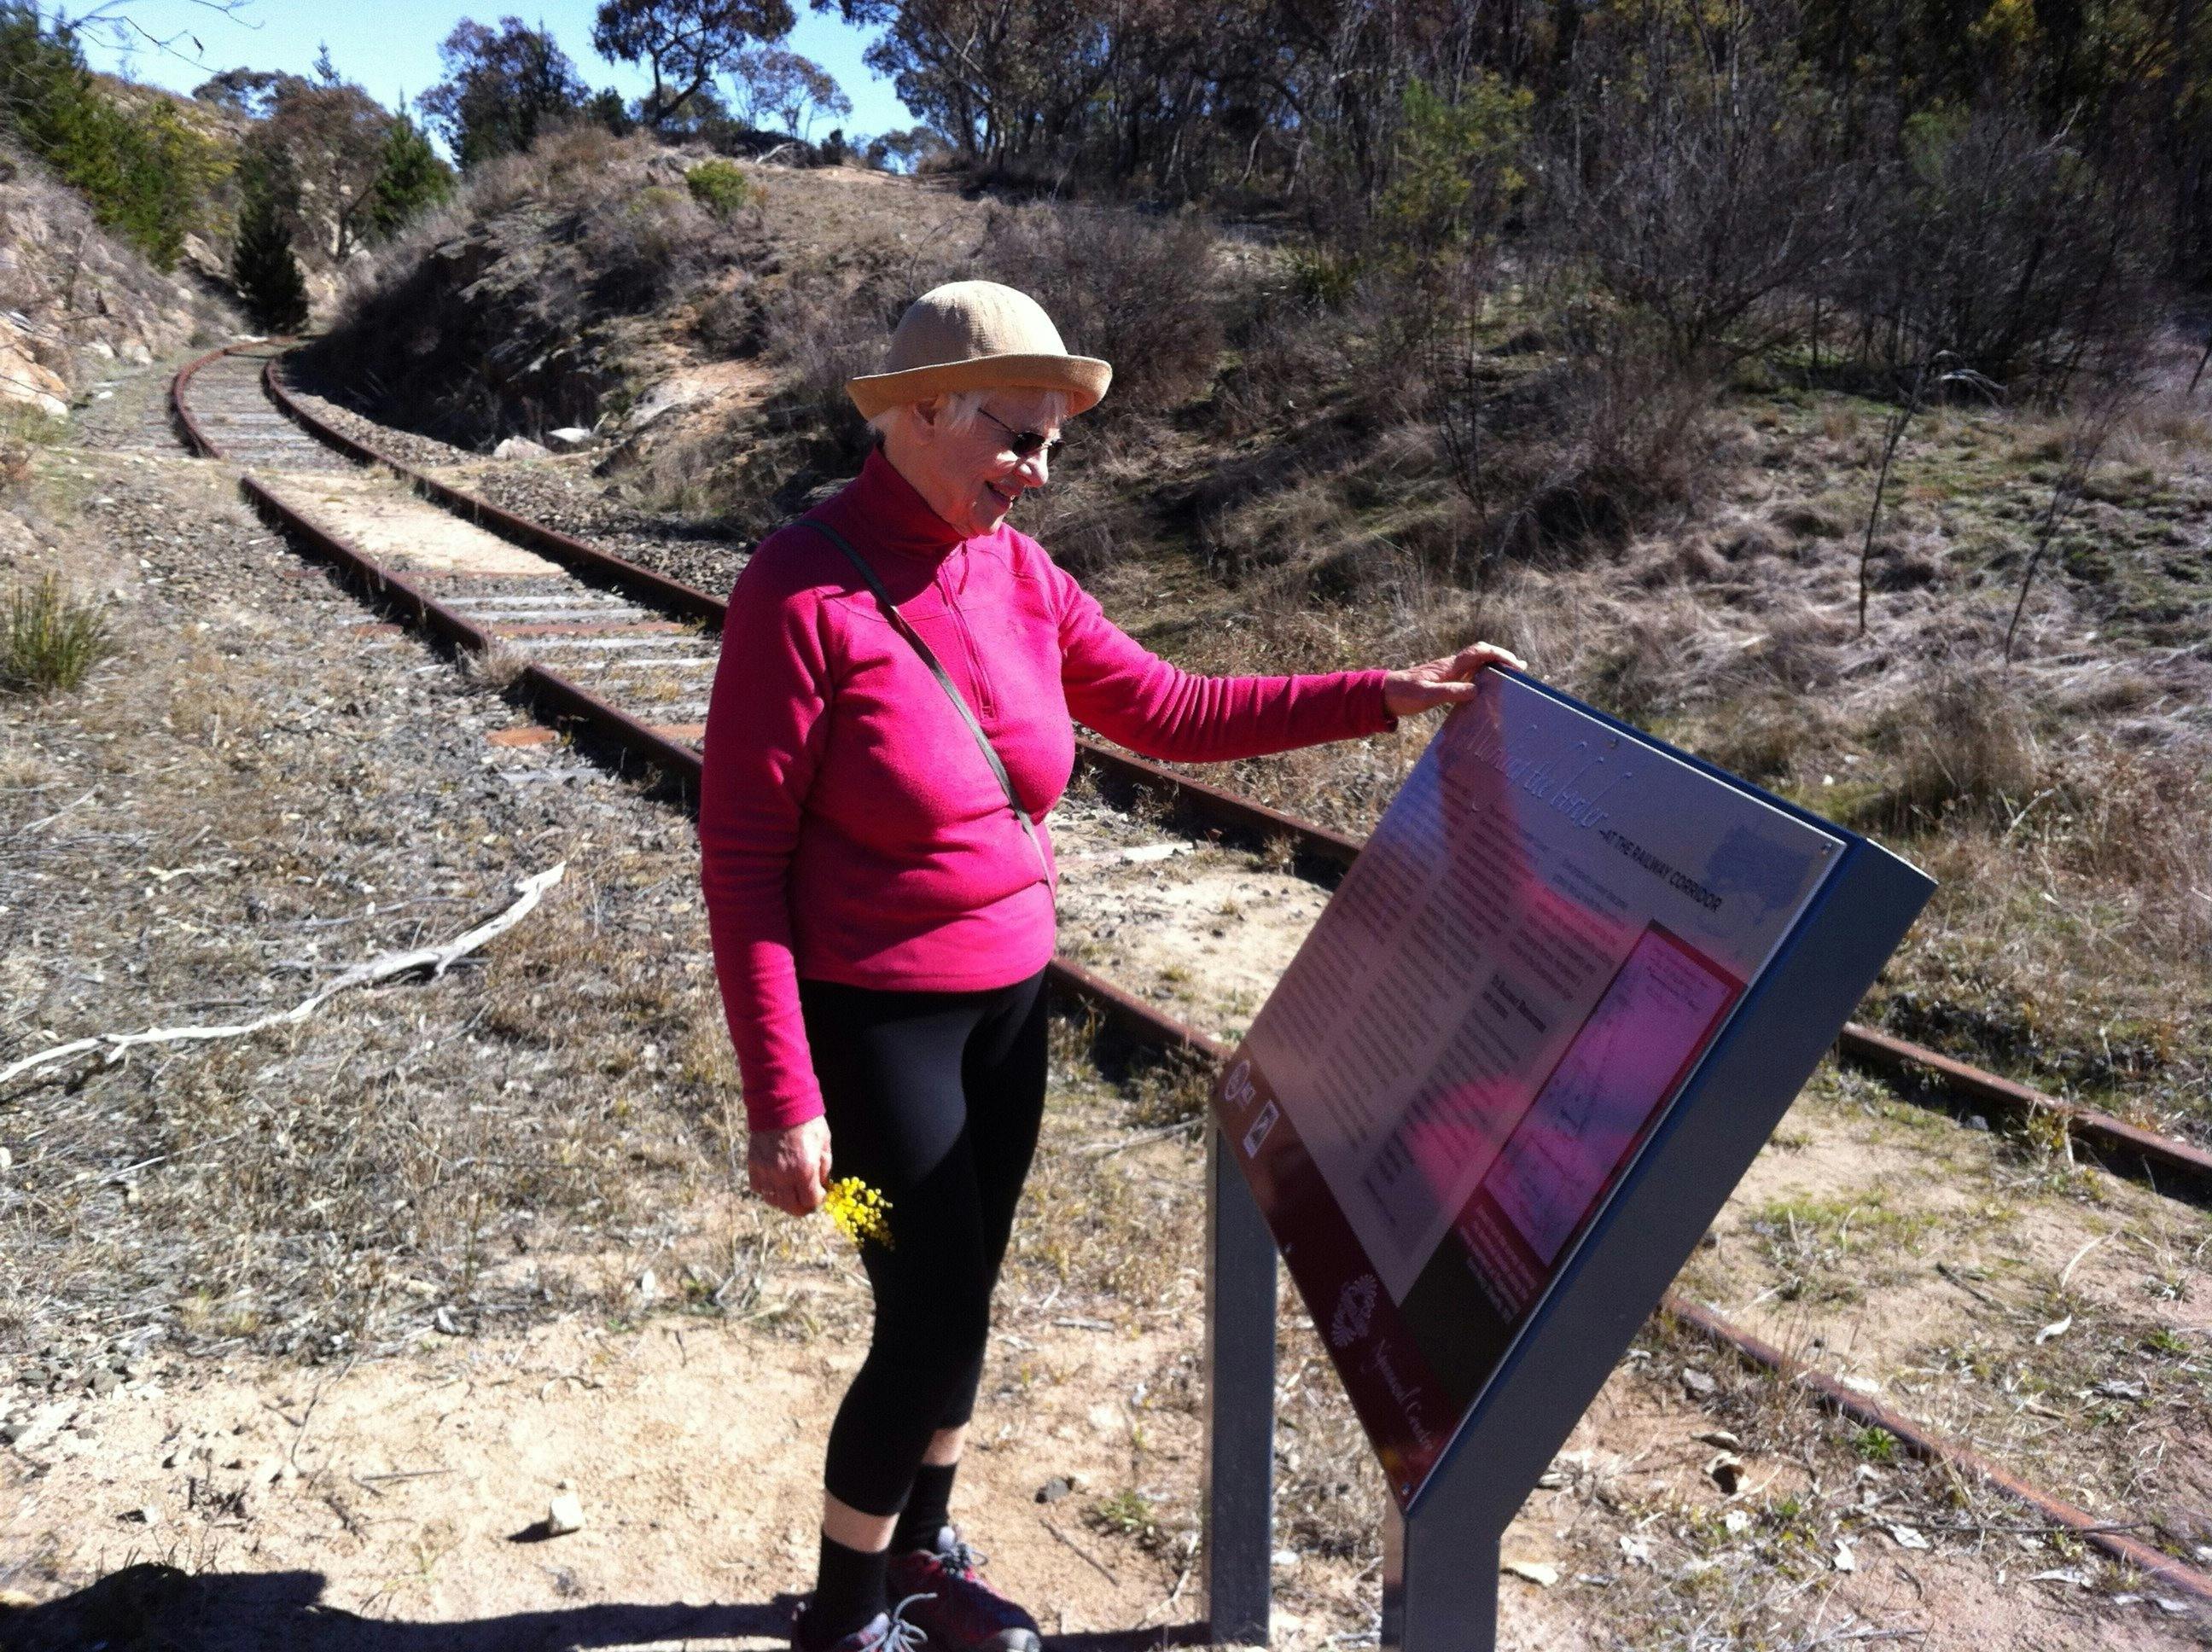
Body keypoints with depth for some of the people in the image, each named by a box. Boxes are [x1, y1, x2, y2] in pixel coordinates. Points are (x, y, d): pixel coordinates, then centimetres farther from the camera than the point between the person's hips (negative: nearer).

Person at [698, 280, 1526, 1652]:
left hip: (1009, 1004, 6)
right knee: (934, 1323, 2)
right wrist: (782, 1098, -19)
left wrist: (1377, 695, 1)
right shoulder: (802, 591, -20)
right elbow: (743, 859, -18)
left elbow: (1169, 713, 7)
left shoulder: (1015, 573, -1)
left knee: (962, 1297, 19)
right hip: (872, 1021, -6)